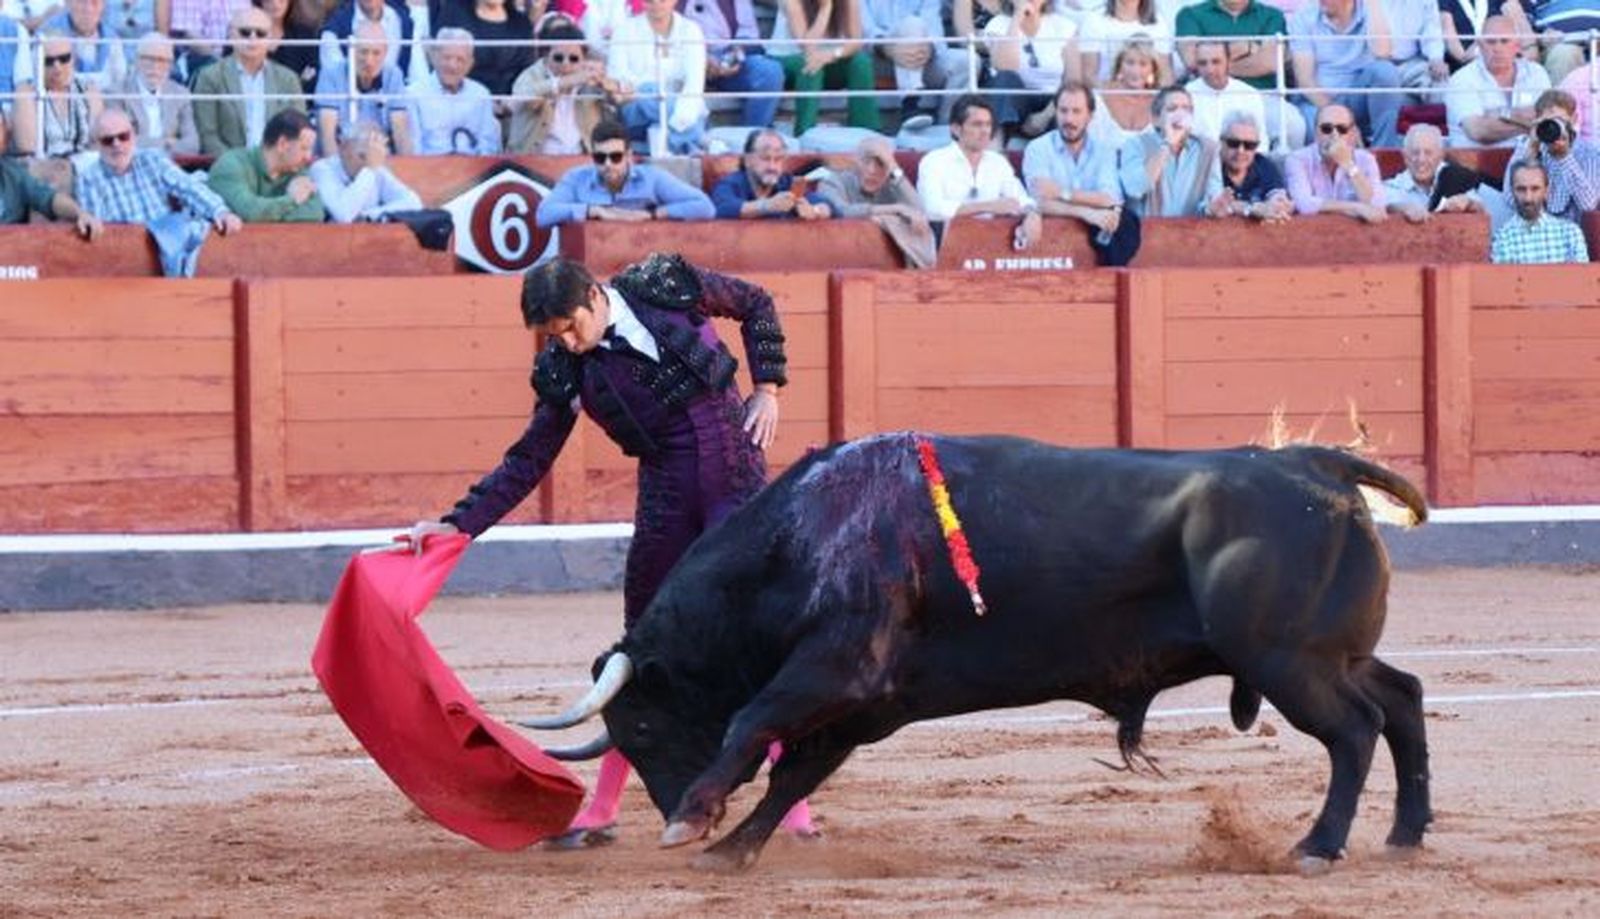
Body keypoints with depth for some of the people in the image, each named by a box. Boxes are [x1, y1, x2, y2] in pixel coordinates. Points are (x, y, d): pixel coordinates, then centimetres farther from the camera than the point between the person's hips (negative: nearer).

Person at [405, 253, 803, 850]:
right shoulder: (563, 371, -1)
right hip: (664, 495, 2)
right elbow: (528, 462, 4)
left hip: (736, 470, -2)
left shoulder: (668, 286, -5)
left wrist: (767, 389, 1)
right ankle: (601, 812, 14)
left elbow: (756, 306, 11)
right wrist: (459, 525, -3)